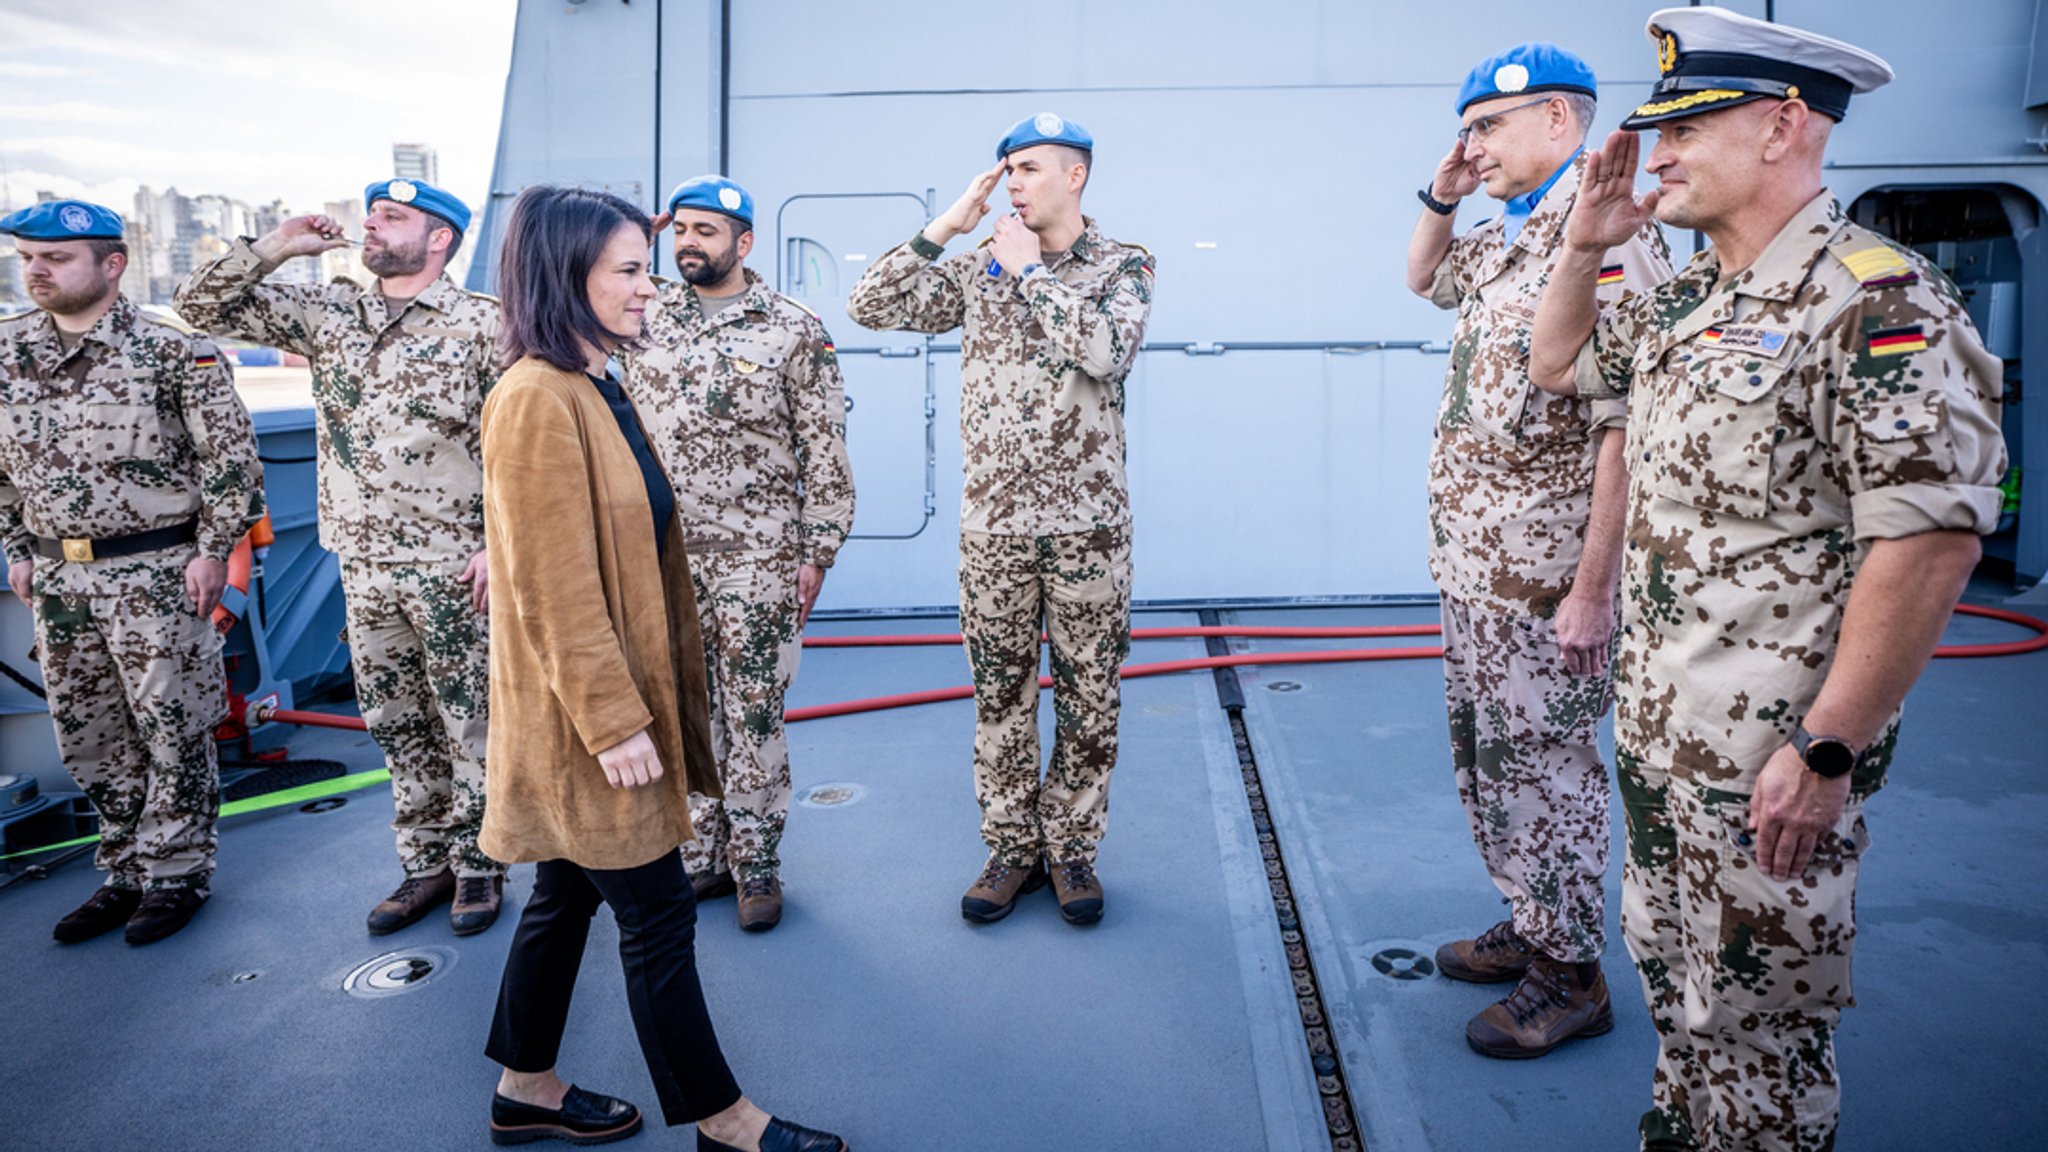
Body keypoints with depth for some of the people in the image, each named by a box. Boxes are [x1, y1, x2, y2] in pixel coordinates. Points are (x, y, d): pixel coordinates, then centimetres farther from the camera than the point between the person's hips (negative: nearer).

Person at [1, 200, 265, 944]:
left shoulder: (172, 351, -10)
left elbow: (230, 456, -9)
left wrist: (212, 550, -11)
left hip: (156, 572, -6)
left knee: (173, 731, 2)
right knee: (88, 738, 13)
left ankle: (177, 874, 17)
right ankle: (126, 874, 28)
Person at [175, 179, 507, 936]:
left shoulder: (480, 324, -6)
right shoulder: (328, 313, 9)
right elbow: (204, 305, 10)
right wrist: (276, 246, 1)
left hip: (451, 564, -5)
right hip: (364, 563, 6)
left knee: (469, 720, 4)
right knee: (395, 723, 13)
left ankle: (478, 864, 19)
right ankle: (426, 864, 27)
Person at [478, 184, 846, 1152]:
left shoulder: (596, 388, 11)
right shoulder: (537, 401, -19)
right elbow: (554, 588, -21)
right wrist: (613, 720, -20)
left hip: (614, 700, 10)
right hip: (587, 716, -10)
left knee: (567, 894, 19)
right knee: (657, 911, 1)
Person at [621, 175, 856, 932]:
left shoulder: (795, 330, -3)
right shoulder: (644, 322, 8)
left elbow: (825, 452, -4)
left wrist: (816, 552, -7)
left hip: (756, 557, -4)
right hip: (665, 555, 4)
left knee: (753, 714, 3)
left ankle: (755, 864, 17)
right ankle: (701, 856, 26)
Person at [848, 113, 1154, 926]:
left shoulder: (1123, 267, 1)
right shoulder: (976, 270, 8)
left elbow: (1107, 350, -19)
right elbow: (870, 307, 0)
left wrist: (1030, 270, -11)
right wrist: (945, 227, -4)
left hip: (1087, 523, -2)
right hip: (993, 522, 2)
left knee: (1088, 697, 7)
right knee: (999, 693, 9)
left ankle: (1071, 849, 23)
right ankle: (1012, 849, 24)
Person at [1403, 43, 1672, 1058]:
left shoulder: (1604, 233, -17)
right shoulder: (1504, 240, 12)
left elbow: (1625, 431, -23)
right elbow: (1424, 278, 35)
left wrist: (1593, 591, -24)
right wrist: (1441, 195, 16)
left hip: (1541, 576, -9)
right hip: (1472, 564, 10)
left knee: (1544, 765, 2)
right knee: (1486, 757, 19)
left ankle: (1571, 975, 19)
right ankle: (1531, 926, 36)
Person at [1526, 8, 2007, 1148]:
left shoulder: (1877, 302, -18)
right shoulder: (1687, 301, 9)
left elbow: (1931, 539, -23)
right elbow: (1558, 362, 26)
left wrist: (1826, 753, -24)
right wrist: (1587, 241, 9)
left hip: (1772, 758, -8)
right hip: (1658, 725, 9)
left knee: (1758, 1017, 8)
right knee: (1672, 969, 24)